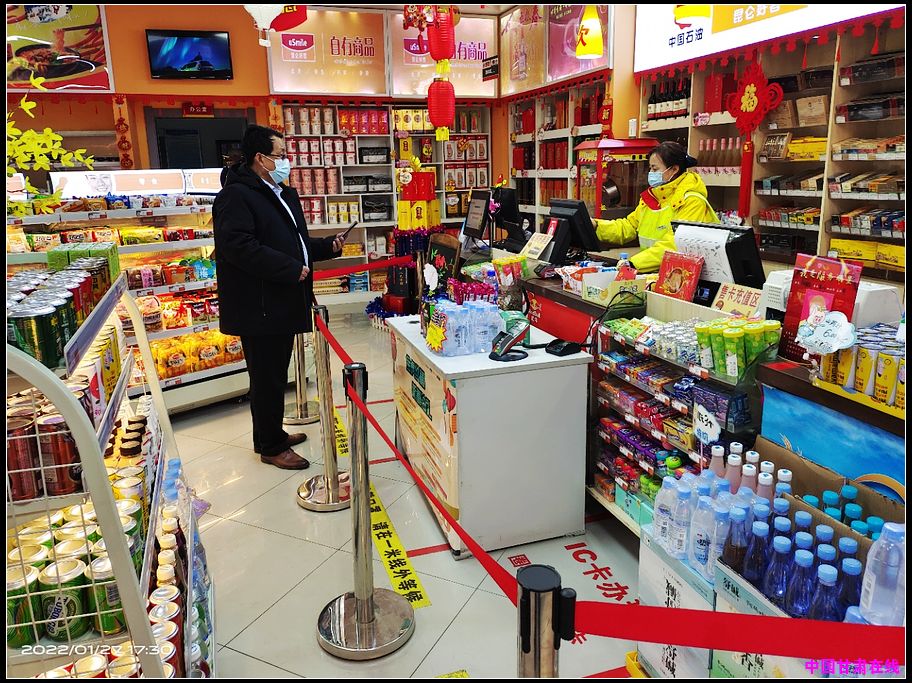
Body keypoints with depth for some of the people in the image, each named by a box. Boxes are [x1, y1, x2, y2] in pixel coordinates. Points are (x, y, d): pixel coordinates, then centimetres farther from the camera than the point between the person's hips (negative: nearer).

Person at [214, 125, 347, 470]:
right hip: (258, 308, -10)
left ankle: (271, 434, 34)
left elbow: (297, 243, 27)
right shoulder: (236, 195, -14)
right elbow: (239, 246, -26)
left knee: (276, 374, 19)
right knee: (267, 378, 1)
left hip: (283, 303, 10)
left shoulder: (283, 195, 18)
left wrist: (328, 246, 9)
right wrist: (291, 269, -25)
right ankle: (271, 447, 14)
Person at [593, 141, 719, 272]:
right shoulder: (651, 196, 14)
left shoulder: (693, 201, -12)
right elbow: (628, 227, 19)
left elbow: (674, 246, -24)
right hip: (650, 270, 7)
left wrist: (633, 263, -31)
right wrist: (596, 226, 5)